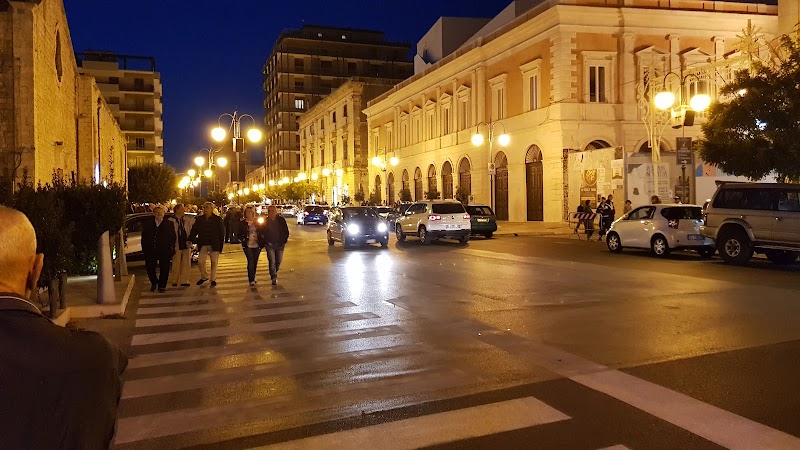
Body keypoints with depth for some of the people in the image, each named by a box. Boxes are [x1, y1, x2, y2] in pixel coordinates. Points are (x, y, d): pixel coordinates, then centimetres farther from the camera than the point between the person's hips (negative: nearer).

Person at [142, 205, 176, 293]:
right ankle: (154, 282, 31)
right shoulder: (147, 224, 8)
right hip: (150, 252, 1)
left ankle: (162, 286, 16)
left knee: (164, 269, 1)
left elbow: (173, 238, 6)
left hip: (165, 252, -1)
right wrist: (144, 249, 2)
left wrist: (171, 248, -3)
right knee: (149, 268, 5)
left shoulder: (169, 224, 5)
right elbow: (144, 238, 10)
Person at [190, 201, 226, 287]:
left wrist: (221, 245, -7)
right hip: (203, 245, 3)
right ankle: (204, 276, 23)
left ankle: (213, 279, 18)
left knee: (214, 262, 6)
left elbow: (222, 233, -2)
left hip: (214, 245, -2)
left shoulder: (218, 219, -3)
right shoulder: (199, 219, 5)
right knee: (200, 262, 0)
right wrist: (190, 240, -10)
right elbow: (194, 231, 6)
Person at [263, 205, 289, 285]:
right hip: (270, 245, -1)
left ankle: (274, 273, 34)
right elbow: (262, 233, 5)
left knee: (279, 261, 9)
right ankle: (274, 278, -2)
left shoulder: (281, 220, -1)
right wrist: (265, 242, -2)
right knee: (272, 261, -10)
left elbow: (286, 232, 4)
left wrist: (284, 241, -3)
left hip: (280, 244, 1)